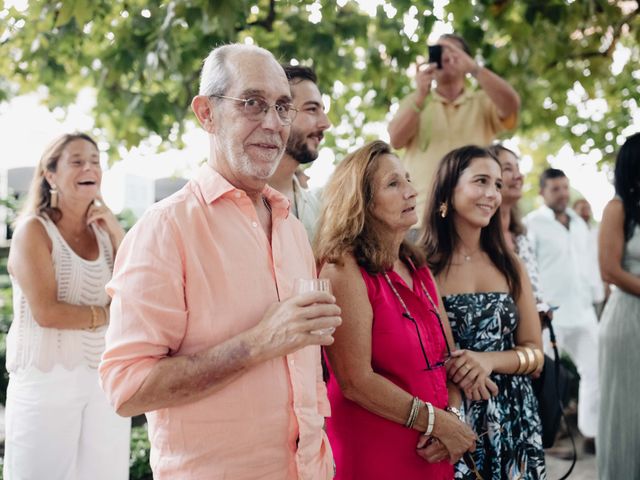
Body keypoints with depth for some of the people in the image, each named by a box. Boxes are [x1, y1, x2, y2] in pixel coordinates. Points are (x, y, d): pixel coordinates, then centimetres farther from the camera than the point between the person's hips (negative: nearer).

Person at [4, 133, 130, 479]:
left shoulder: (103, 230, 11)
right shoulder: (34, 229, -5)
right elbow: (46, 312, -15)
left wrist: (116, 232, -2)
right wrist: (108, 314, -5)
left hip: (106, 380, 5)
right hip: (47, 381, -5)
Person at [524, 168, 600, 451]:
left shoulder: (579, 223, 15)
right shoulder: (532, 224, -6)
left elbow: (586, 265, 19)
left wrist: (593, 299, 14)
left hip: (583, 313, 6)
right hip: (550, 315, -6)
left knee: (595, 372, 5)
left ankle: (593, 434, 14)